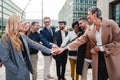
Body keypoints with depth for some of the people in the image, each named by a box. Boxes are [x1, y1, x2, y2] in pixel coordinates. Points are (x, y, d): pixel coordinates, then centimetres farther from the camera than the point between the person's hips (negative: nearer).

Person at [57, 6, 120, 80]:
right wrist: (64, 48, -2)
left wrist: (101, 48, -12)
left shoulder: (111, 24, -9)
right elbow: (80, 40, 4)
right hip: (98, 59, 4)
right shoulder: (90, 30, 6)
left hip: (112, 59, -3)